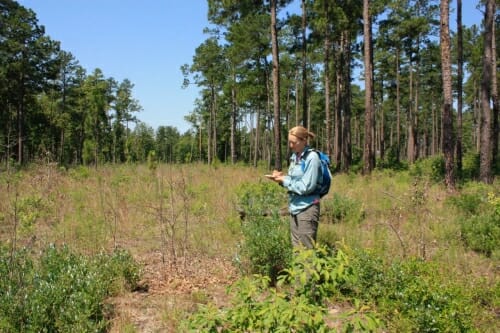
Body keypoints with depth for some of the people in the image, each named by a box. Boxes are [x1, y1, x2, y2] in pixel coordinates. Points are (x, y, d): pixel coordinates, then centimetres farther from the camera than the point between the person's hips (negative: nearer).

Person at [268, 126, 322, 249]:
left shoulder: (312, 158, -15)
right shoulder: (294, 157, 9)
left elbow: (306, 187, -19)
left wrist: (284, 180, -12)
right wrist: (281, 178, -4)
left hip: (307, 209, -8)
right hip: (294, 207, 8)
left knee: (307, 249, -1)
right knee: (296, 248, 15)